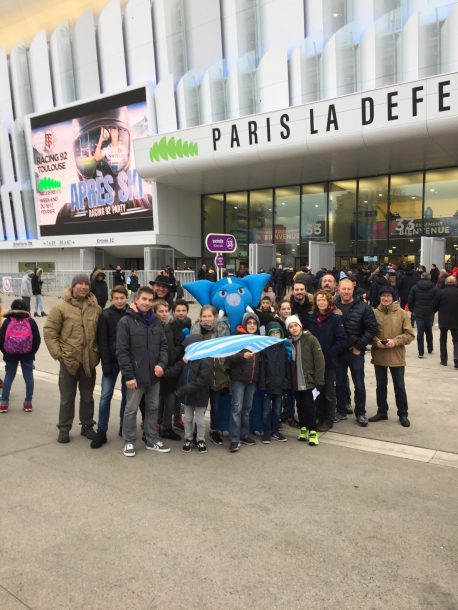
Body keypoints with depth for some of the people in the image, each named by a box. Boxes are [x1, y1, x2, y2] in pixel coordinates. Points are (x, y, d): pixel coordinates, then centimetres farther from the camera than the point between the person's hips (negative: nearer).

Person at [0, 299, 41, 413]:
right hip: (27, 355, 0)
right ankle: (28, 403, 12)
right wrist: (32, 352, 8)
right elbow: (37, 340, -4)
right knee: (28, 377, 8)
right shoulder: (31, 322, -1)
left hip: (10, 355, 0)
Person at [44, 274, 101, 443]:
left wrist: (97, 352, 4)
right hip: (68, 360, -3)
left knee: (87, 396, 15)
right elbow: (49, 331, -6)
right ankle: (64, 429, 23)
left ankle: (87, 426, 30)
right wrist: (58, 354, -10)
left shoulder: (96, 308, 2)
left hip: (89, 361, 3)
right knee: (67, 398, 9)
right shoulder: (61, 307, -7)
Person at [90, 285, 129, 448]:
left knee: (127, 395, 9)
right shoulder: (106, 315, -5)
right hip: (112, 360, -1)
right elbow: (102, 342, -7)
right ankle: (101, 432, 8)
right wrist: (106, 364, -12)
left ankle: (124, 427, 24)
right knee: (105, 395, -1)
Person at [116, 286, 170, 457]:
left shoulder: (155, 322, 7)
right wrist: (128, 375, -17)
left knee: (153, 408, 15)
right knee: (131, 409, 5)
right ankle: (129, 442, 20)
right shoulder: (126, 322, -9)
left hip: (154, 375, 5)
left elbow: (163, 345, 10)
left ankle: (152, 440, 27)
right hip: (136, 375, -5)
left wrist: (161, 364, -8)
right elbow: (122, 351, -12)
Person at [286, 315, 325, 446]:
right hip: (296, 382, 5)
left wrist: (319, 381, -14)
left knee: (309, 406, -3)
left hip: (309, 380, -4)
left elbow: (319, 360, -11)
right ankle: (303, 429, 25)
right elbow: (288, 363, 10)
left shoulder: (310, 339, -7)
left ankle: (312, 431, 9)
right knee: (300, 406, 11)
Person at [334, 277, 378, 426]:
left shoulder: (363, 307, -5)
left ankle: (360, 413, 20)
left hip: (356, 352, -2)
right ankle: (341, 411, 27)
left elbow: (371, 328, -6)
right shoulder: (333, 306, -1)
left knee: (359, 385, 6)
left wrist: (359, 346, -9)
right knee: (340, 383, 13)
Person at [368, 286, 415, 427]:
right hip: (379, 356, 2)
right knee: (381, 385, 15)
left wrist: (395, 341, -18)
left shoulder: (402, 313, -5)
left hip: (397, 356, -1)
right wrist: (376, 341, -14)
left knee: (399, 386, 9)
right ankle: (382, 411, 30)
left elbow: (409, 334, -6)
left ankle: (403, 414, 24)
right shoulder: (374, 313, -3)